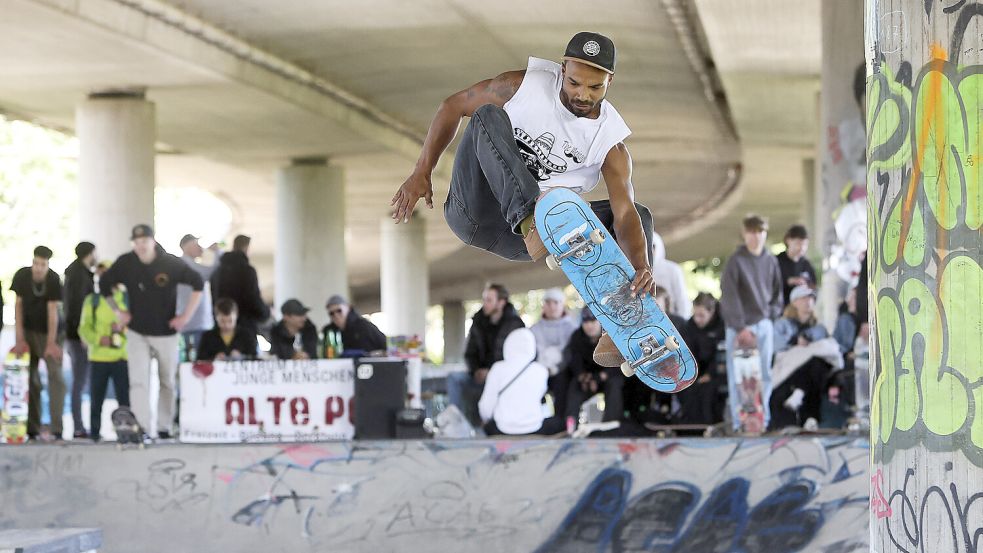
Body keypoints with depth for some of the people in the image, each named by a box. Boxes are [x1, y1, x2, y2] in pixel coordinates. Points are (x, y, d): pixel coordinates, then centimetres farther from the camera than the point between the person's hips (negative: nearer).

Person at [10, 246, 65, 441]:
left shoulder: (53, 280, -19)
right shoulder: (22, 276, -11)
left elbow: (53, 311, -21)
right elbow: (18, 306, -7)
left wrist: (51, 343, -26)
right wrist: (20, 339, -12)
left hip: (49, 331, -2)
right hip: (28, 331, 2)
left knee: (55, 376, -11)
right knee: (31, 379, 2)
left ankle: (57, 429, -14)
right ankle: (33, 429, 6)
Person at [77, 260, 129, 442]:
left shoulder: (126, 299, 7)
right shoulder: (92, 300, 9)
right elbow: (84, 328, 4)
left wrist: (123, 328, -14)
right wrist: (98, 339, -13)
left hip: (122, 356, -1)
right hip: (99, 356, 1)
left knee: (124, 396, -6)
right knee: (97, 397, 4)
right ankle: (94, 432, 11)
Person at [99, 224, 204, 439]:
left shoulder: (171, 264, -11)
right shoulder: (125, 264, -6)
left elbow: (198, 283, -2)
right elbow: (104, 284, 11)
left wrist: (186, 315, -6)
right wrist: (118, 312, 4)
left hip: (166, 333, 0)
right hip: (137, 333, 0)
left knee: (167, 382, 9)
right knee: (138, 381, -13)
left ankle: (164, 428, 20)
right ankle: (141, 428, -19)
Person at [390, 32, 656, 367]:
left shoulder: (610, 142, -5)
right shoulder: (526, 85, -8)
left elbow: (625, 215, -17)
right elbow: (454, 106, 3)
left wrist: (641, 266, -37)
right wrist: (421, 173, -4)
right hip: (475, 211, -3)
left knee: (640, 216, -8)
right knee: (489, 115, -27)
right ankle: (533, 222, -50)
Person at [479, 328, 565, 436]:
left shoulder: (498, 369, -6)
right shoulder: (540, 370, -3)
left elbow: (486, 405, -2)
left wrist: (486, 420, 18)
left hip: (503, 431, 0)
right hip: (533, 430, 0)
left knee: (489, 426, 33)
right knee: (559, 422, 28)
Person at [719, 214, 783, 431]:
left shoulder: (770, 261, 8)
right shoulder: (736, 261, -7)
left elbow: (777, 292, 16)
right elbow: (729, 297, -12)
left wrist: (772, 313, 0)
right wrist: (741, 328, -17)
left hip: (764, 324, 5)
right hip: (740, 325, -5)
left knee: (765, 375, 7)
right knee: (739, 377, -4)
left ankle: (762, 419, 14)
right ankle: (739, 422, -1)